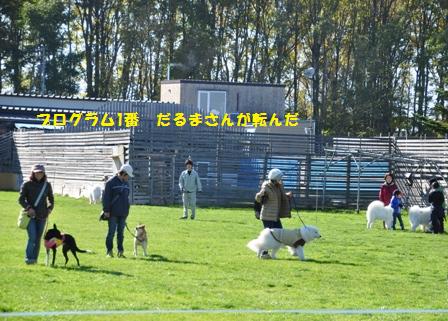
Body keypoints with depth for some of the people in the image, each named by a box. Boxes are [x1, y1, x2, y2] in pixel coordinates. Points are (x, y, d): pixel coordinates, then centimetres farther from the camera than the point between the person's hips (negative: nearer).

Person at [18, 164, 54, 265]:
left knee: (38, 238, 6)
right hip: (30, 215, -3)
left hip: (42, 216, 3)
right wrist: (28, 208, -16)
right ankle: (28, 258, -6)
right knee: (32, 237, -14)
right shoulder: (27, 185, -1)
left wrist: (50, 208, 2)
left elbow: (51, 199, 19)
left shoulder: (47, 185, 8)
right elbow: (21, 199, -2)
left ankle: (35, 259, 15)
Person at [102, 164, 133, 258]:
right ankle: (109, 251, 4)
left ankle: (120, 251, 10)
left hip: (123, 214, 6)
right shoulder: (111, 182, -7)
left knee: (121, 232, 7)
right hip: (113, 213, -6)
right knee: (111, 232, -2)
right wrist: (106, 210, -13)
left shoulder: (126, 183, 14)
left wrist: (126, 211, 17)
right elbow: (106, 197, -9)